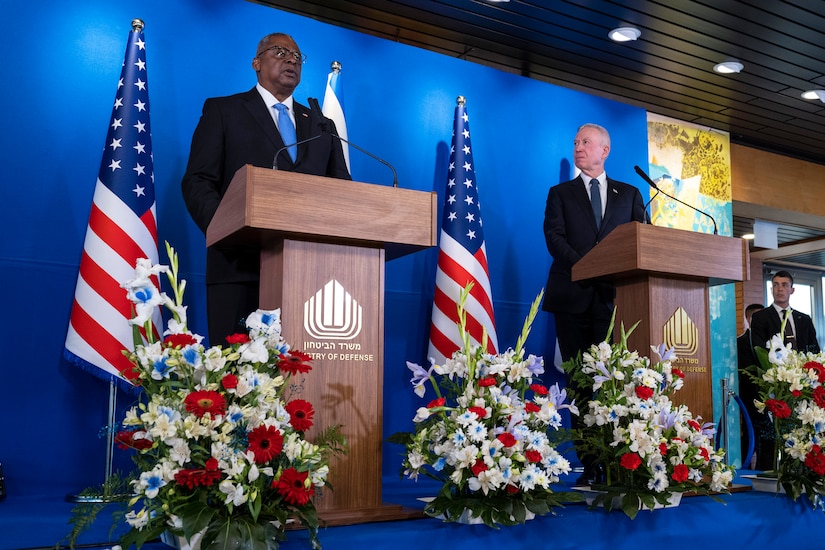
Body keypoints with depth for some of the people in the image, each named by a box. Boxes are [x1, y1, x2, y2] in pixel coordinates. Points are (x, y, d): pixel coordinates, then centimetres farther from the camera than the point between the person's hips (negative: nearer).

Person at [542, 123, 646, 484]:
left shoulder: (629, 194, 19)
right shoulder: (560, 193, 16)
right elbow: (554, 237, 0)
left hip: (615, 296, 0)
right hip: (574, 296, 0)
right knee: (579, 382, 0)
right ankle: (588, 464, 4)